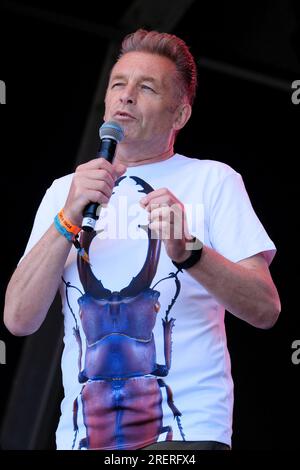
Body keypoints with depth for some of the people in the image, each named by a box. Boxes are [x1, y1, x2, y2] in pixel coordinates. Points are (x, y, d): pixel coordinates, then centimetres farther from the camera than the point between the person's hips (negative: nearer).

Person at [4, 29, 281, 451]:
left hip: (184, 427, -3)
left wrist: (188, 252, -22)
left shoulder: (212, 180, 4)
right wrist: (69, 218, -10)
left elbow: (266, 310, -6)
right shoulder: (64, 191, 13)